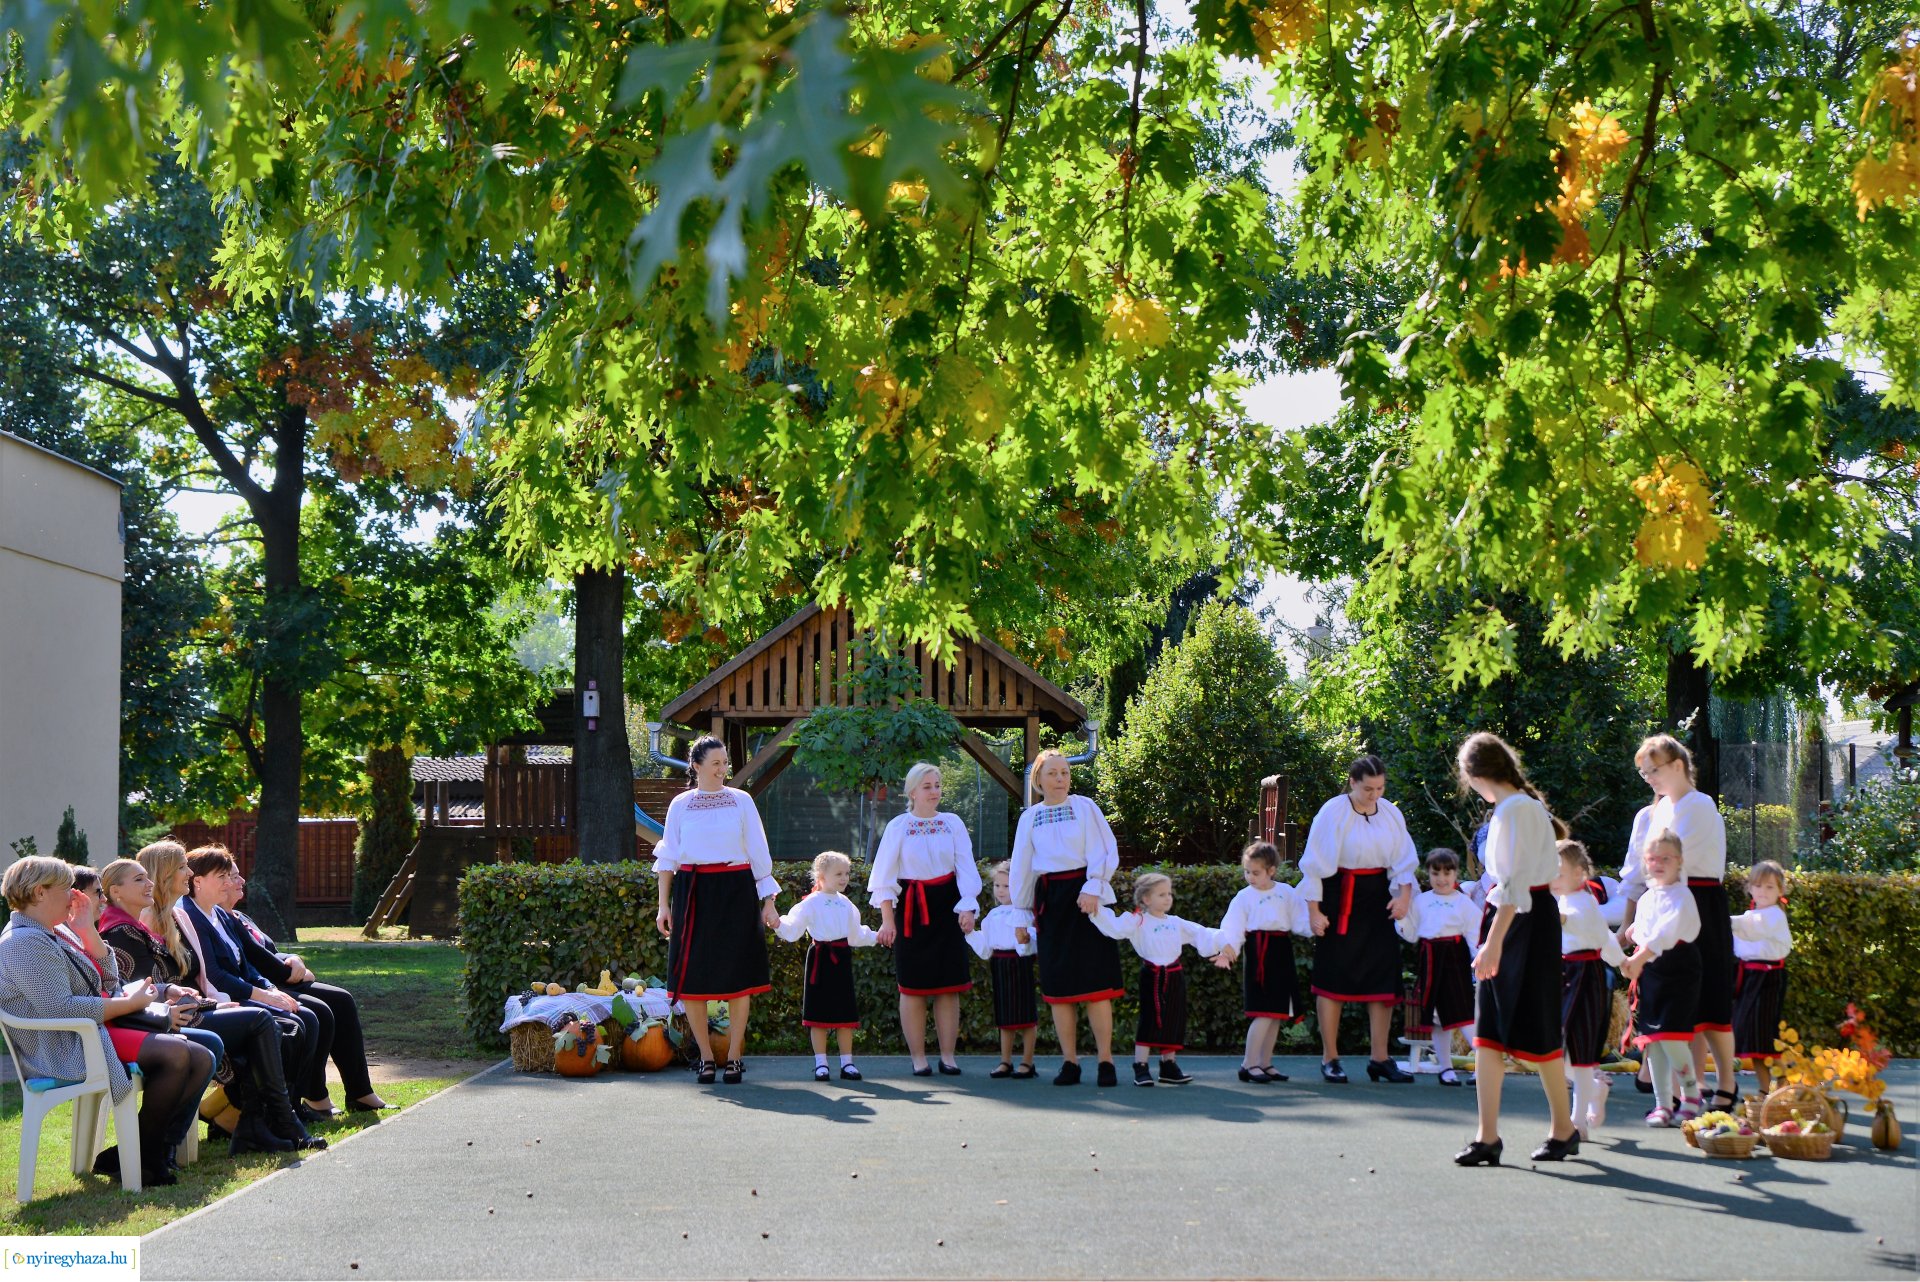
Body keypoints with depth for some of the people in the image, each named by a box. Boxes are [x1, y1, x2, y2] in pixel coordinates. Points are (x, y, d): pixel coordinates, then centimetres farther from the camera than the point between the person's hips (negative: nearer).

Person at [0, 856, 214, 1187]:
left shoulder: (50, 936, 20)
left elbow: (108, 980, 20)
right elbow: (60, 1010, -24)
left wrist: (88, 930, 8)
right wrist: (130, 1003, -17)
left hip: (92, 1036, 11)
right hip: (65, 1052, -11)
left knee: (200, 1059, -3)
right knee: (175, 1054, -26)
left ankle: (159, 1151, -5)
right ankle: (142, 1158, -14)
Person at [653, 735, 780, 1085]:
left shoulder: (741, 801, 7)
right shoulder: (680, 805, 7)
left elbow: (759, 854, 8)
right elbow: (667, 858, 10)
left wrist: (768, 903, 4)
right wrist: (664, 905, 4)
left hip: (735, 890, 0)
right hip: (693, 893, 0)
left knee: (737, 976, -1)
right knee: (692, 977, -2)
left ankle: (735, 1056, 8)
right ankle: (706, 1057, 9)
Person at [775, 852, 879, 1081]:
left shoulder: (846, 904, 14)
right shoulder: (811, 903, -4)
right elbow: (793, 928, -11)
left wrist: (875, 937, 29)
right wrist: (778, 923, -29)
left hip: (842, 958, 5)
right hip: (820, 957, -5)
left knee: (845, 1011, 5)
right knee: (819, 1012, -1)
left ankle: (846, 1062, 11)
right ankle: (820, 1063, 5)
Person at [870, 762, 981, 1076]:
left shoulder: (953, 823, 5)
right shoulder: (897, 826, 1)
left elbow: (966, 868, 1)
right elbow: (884, 877, 1)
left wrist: (968, 908, -11)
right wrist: (887, 919, -5)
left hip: (946, 907, 1)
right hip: (911, 909, -1)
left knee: (949, 985, 1)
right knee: (913, 987, 1)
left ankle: (948, 1056, 8)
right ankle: (918, 1059, 8)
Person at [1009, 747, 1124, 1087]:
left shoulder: (1084, 807, 3)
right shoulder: (1029, 818, 11)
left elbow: (1105, 852, -3)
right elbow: (1021, 868, 16)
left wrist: (1092, 888, -15)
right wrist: (1021, 912, 15)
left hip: (1085, 896, -3)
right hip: (1049, 901, 3)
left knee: (1094, 980, -6)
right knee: (1058, 985, 2)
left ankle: (1105, 1060, -1)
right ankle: (1070, 1062, 9)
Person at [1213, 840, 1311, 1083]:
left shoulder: (1286, 892, 8)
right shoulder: (1244, 896, 0)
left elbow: (1300, 920, 5)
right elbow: (1233, 928, -6)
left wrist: (1313, 926, -15)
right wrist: (1227, 951, -21)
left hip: (1282, 954, 5)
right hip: (1258, 953, -5)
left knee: (1278, 1013, 9)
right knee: (1264, 1012, -12)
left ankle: (1265, 1063, 19)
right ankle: (1248, 1064, -7)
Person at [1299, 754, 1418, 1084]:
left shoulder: (1390, 813, 3)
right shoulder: (1333, 813, -11)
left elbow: (1404, 860, 10)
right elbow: (1314, 864, -9)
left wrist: (1404, 894, -7)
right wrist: (1314, 911, -11)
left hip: (1378, 899, 5)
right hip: (1340, 898, -5)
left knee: (1383, 978, 3)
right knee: (1334, 978, 0)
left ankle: (1379, 1058, 10)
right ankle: (1330, 1059, 8)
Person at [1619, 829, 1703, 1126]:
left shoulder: (1681, 896, -9)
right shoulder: (1646, 898, 15)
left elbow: (1666, 933, -22)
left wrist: (1639, 958, -30)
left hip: (1678, 970, -7)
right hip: (1649, 971, 7)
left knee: (1670, 1035, -13)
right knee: (1651, 1038, 5)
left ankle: (1691, 1094, 7)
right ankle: (1662, 1103, 12)